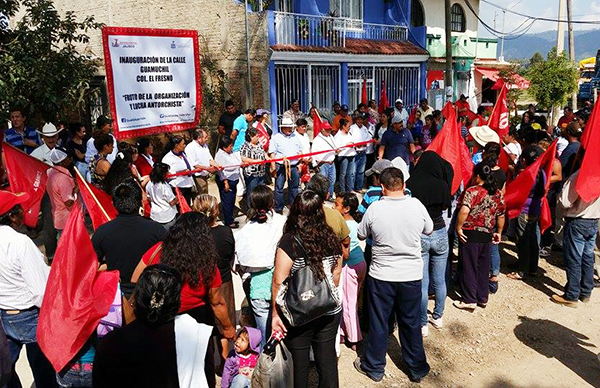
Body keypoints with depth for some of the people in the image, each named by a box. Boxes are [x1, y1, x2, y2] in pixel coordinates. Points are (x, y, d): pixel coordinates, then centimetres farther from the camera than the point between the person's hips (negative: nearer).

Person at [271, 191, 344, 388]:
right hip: (330, 312, 4)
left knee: (299, 363, 15)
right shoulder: (331, 238, -2)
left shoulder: (290, 242, -17)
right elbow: (336, 273, 9)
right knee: (327, 360, 17)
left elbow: (279, 282, -17)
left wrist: (275, 313, -7)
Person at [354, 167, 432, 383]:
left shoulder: (374, 209, -15)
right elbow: (429, 230, 7)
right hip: (412, 275, 2)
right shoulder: (417, 205, -11)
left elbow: (361, 235, 1)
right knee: (411, 324, 18)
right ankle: (417, 369, 34)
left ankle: (374, 367, 31)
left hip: (381, 276, -2)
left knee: (378, 324, 14)